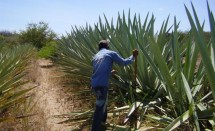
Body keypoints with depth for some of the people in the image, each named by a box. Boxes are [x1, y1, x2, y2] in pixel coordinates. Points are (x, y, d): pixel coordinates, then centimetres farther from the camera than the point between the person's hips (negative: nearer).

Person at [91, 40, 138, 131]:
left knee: (102, 104, 28)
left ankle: (102, 123, 44)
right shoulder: (111, 53, 4)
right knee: (100, 109, 1)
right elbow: (123, 62, 6)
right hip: (102, 85, -8)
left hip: (94, 84, 8)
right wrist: (133, 56, 21)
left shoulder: (95, 56, 22)